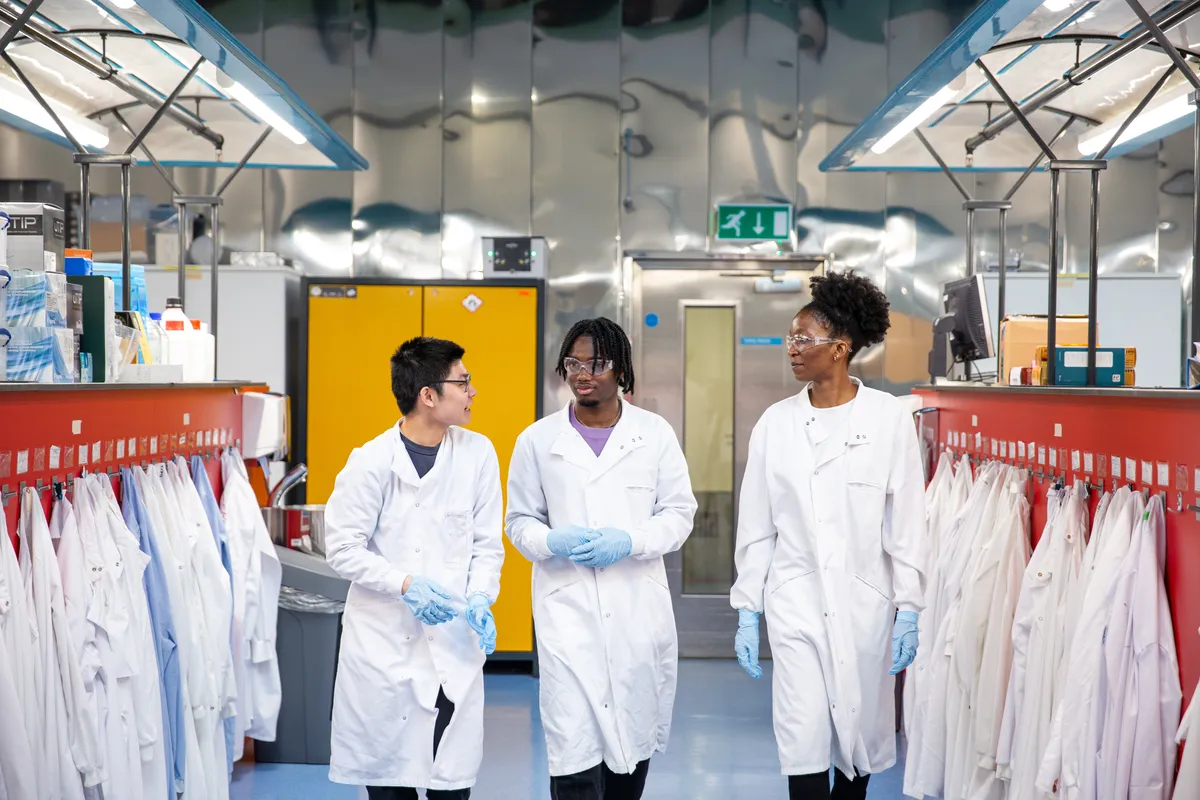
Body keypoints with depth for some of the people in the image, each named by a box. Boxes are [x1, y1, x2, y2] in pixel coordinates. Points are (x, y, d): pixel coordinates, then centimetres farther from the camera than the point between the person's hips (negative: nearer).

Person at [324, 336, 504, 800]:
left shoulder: (478, 454, 1)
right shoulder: (372, 462, -7)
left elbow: (487, 543, 5)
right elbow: (342, 549, -6)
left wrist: (480, 599, -11)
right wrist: (405, 584, -16)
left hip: (454, 644, 2)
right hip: (383, 643, -2)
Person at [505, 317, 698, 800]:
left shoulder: (655, 433, 3)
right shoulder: (537, 440, 3)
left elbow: (679, 511, 5)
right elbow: (520, 521, 9)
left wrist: (630, 541, -13)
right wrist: (553, 542, -13)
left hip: (638, 608, 2)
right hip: (567, 609, -2)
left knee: (634, 734, 15)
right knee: (574, 748, -9)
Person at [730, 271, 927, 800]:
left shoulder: (889, 419, -5)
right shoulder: (776, 423, 0)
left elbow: (906, 522, -4)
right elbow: (756, 525, 4)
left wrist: (909, 609, -5)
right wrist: (747, 611, 3)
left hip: (864, 600, -1)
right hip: (795, 602, 1)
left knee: (861, 731, 12)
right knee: (803, 738, -2)